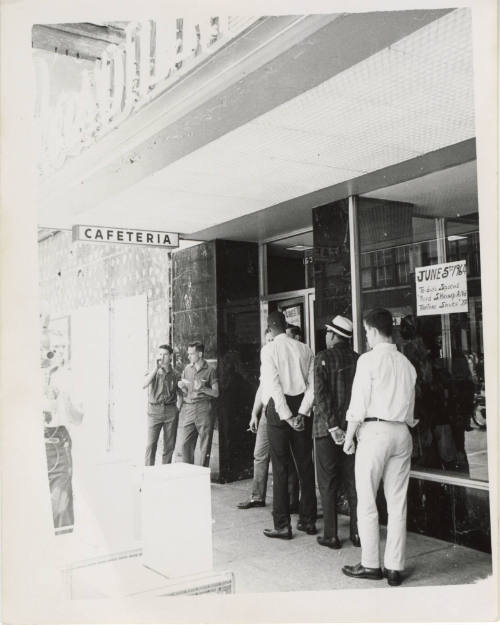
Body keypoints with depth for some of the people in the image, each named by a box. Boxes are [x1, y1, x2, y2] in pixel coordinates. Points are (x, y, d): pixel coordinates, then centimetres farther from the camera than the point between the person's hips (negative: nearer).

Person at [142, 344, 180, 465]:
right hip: (154, 410, -2)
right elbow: (144, 385, -18)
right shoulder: (153, 372, 2)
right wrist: (156, 367, -21)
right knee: (151, 444, -7)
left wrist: (178, 408, 0)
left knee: (169, 445, 5)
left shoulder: (175, 374, 6)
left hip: (171, 411, 2)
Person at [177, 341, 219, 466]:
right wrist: (181, 387, -3)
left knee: (205, 446, -1)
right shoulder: (187, 369, 14)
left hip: (204, 409, -3)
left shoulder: (210, 370, 2)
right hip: (187, 408, 3)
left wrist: (202, 388, -12)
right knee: (184, 444, -2)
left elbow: (216, 393, 0)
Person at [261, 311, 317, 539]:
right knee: (305, 464, 11)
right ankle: (308, 520, 19)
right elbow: (312, 384, 0)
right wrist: (302, 412, -3)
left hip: (279, 407, -4)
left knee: (280, 468, 1)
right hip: (301, 406, 4)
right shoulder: (304, 349, 6)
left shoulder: (269, 349, -6)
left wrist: (287, 416, -12)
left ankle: (282, 525, 5)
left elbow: (274, 385, -14)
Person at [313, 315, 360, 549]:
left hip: (327, 429, -4)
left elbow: (321, 394, -17)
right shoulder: (358, 359, 3)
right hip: (352, 427, 4)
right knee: (354, 482, 12)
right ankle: (358, 533, 17)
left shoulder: (323, 358, -10)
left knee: (328, 484, 5)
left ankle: (331, 536, 10)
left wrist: (332, 426, -17)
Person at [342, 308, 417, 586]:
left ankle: (371, 565, 11)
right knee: (398, 503, 8)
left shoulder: (369, 360, -7)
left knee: (367, 503, 5)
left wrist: (349, 436, 0)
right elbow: (410, 404, 11)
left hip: (374, 430, -6)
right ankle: (394, 568, 12)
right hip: (402, 432, 6)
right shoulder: (407, 363, 9)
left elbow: (359, 403, -9)